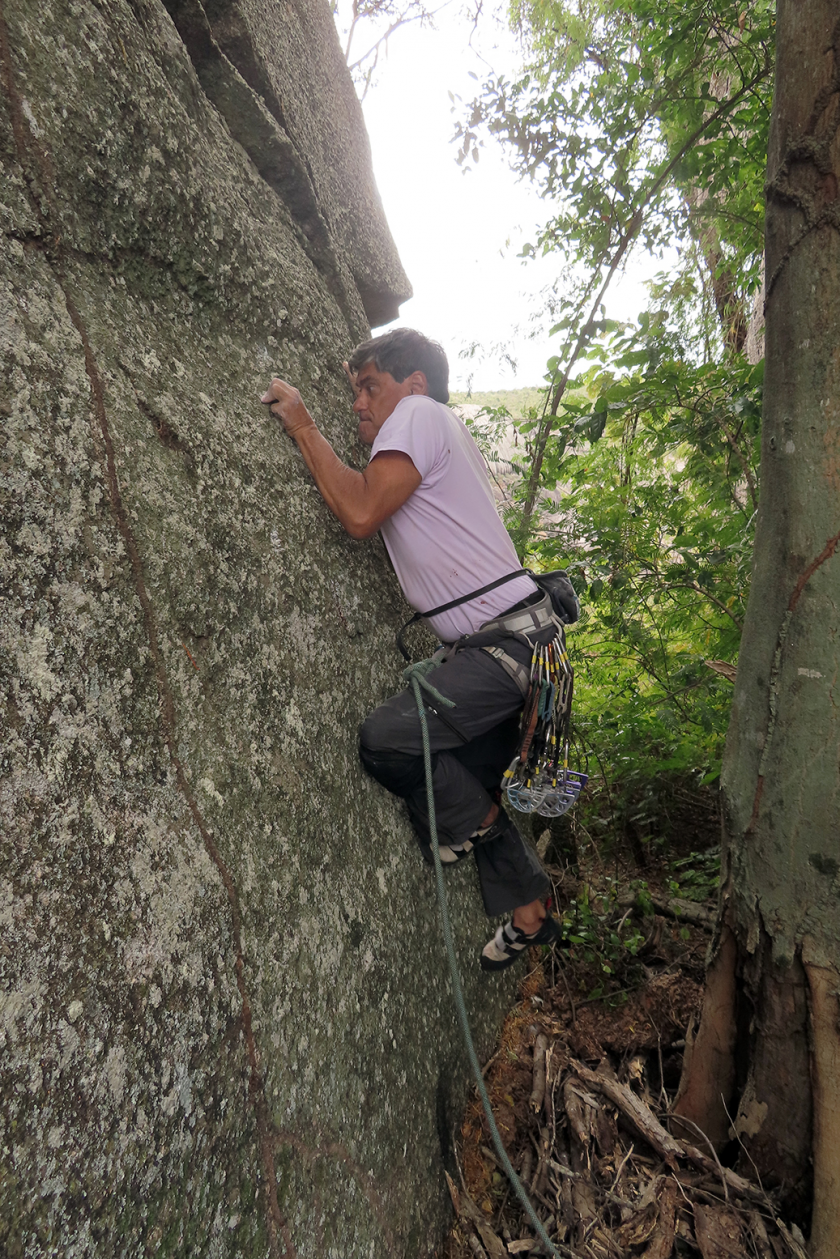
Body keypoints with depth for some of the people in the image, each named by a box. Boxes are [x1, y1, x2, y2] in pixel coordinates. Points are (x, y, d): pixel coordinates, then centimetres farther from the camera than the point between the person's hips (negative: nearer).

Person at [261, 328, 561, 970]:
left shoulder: (420, 413, -7)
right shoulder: (440, 434, 24)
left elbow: (362, 513, -20)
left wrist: (304, 425, -8)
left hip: (507, 639, -10)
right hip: (504, 642, 10)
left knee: (387, 737, -17)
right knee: (471, 783, 15)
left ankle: (475, 822, 9)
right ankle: (530, 915, 30)